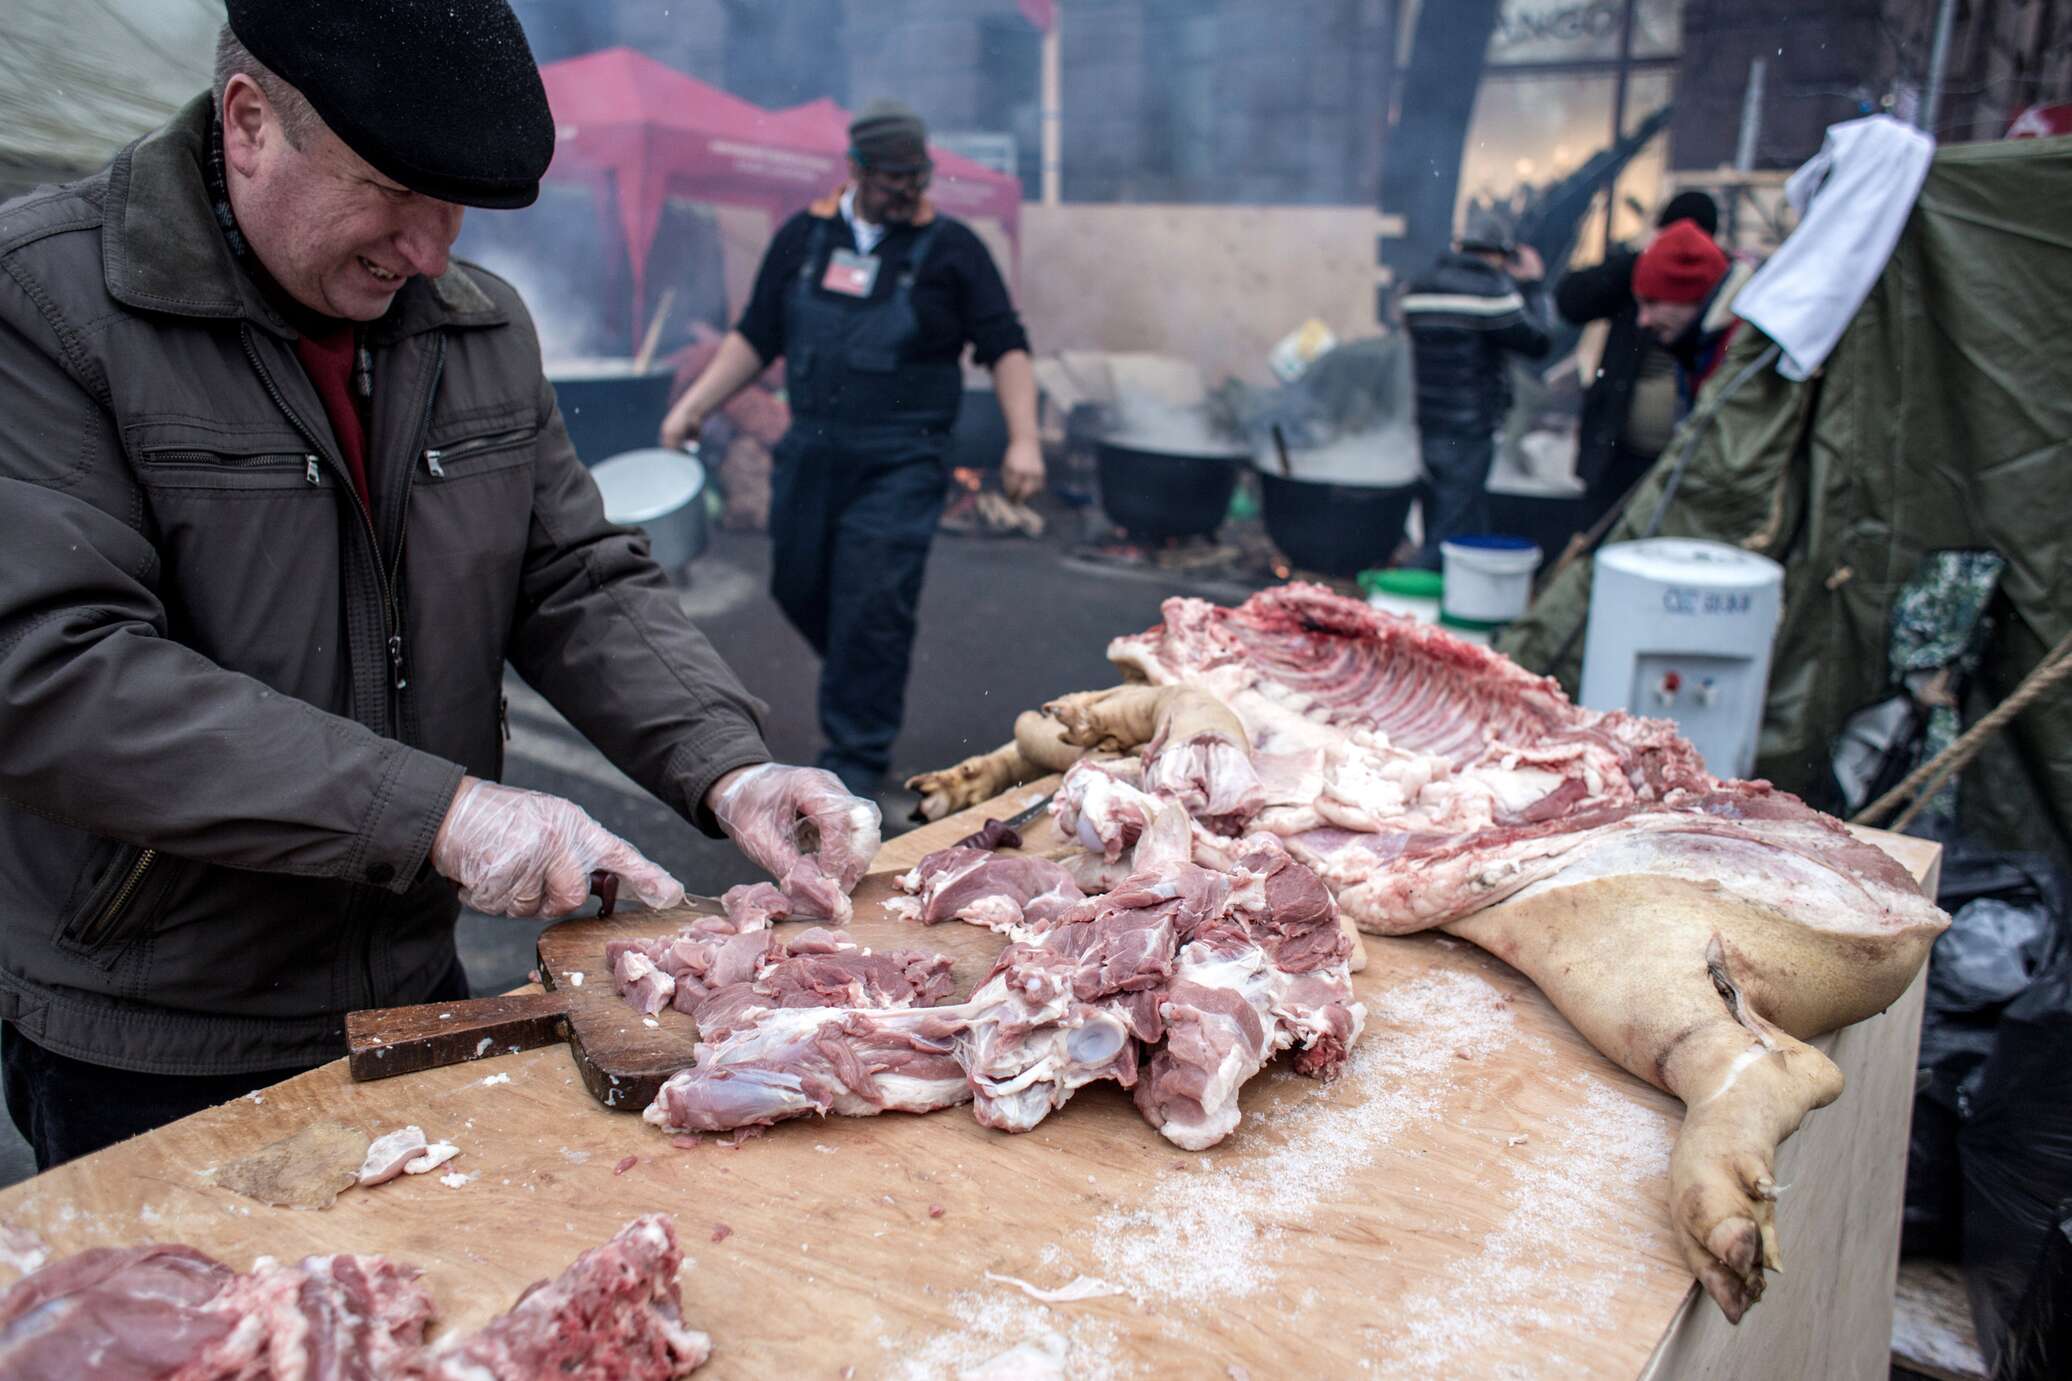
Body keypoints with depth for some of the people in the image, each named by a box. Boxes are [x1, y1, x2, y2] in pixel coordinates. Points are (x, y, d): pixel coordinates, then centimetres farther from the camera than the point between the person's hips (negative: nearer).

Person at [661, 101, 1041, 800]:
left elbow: (1005, 347, 0)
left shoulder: (950, 247, 1)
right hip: (809, 453, 4)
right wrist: (694, 405, 7)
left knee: (873, 605, -8)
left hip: (900, 462, -4)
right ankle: (863, 683, 37)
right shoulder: (802, 237, 9)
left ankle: (856, 755, 4)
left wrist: (1023, 439, -12)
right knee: (799, 586, 9)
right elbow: (755, 336, 14)